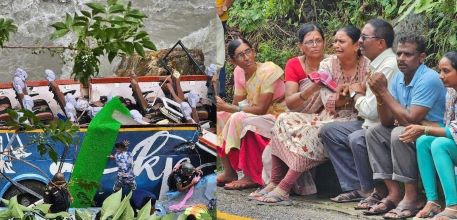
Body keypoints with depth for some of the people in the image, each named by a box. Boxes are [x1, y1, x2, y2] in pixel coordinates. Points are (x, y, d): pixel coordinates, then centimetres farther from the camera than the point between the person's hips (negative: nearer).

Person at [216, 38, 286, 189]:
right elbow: (237, 104, 3)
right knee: (220, 116, -2)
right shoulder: (239, 72, 1)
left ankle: (251, 177, -22)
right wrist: (222, 106, -20)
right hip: (257, 117, 8)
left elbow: (261, 109, -24)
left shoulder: (268, 71, -22)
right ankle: (229, 172, -3)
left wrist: (227, 107, -23)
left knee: (239, 119, -29)